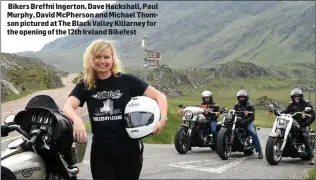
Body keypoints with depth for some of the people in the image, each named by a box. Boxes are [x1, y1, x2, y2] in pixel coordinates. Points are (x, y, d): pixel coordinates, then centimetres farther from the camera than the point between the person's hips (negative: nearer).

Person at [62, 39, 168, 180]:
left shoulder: (126, 81, -3)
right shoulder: (84, 86, 3)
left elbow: (159, 96, -2)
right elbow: (67, 107, -12)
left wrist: (163, 119, -21)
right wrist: (77, 120, -35)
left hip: (128, 151, -1)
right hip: (100, 152, 2)